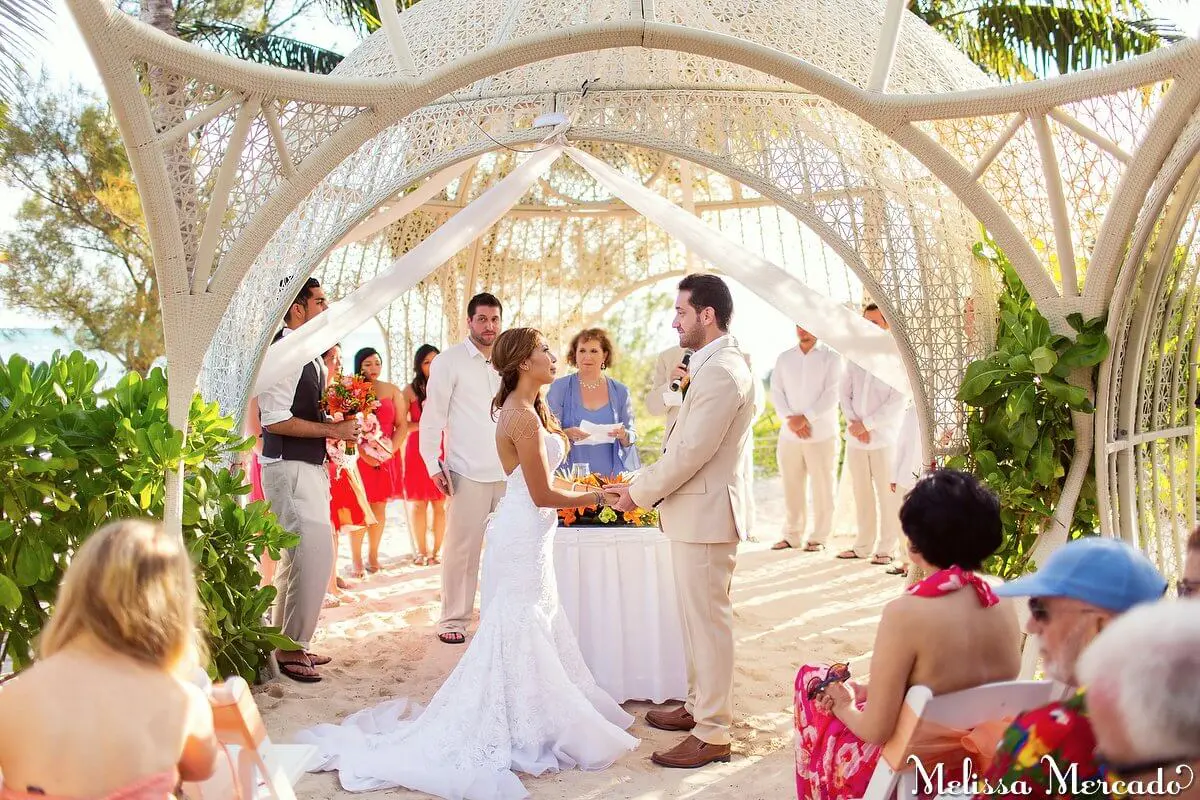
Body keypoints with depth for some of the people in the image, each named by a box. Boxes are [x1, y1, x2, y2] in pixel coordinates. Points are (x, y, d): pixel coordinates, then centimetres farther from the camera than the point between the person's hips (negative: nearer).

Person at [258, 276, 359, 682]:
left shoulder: (311, 357, 16)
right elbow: (276, 420, -21)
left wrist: (343, 427, 7)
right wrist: (332, 430, -17)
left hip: (310, 467, 10)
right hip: (290, 469, -10)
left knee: (296, 559, 15)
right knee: (314, 556, -11)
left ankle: (288, 644, 25)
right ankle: (291, 649, 1)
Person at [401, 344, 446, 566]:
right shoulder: (411, 390, 3)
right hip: (418, 450, -1)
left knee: (441, 503, 0)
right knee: (418, 503, 3)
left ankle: (436, 550, 10)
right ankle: (421, 552, 13)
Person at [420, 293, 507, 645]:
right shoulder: (449, 362, -1)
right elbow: (432, 416, -2)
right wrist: (433, 464, -8)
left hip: (509, 471, 4)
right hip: (468, 472, -4)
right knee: (462, 548, -2)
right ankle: (453, 619, 9)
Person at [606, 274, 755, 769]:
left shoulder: (721, 372, -20)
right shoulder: (713, 366, 14)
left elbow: (692, 451, -22)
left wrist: (640, 492, -12)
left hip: (705, 514, -10)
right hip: (696, 511, 10)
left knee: (707, 620, -2)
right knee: (697, 617, 19)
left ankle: (712, 733, 8)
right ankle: (700, 705, 33)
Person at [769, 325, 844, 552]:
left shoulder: (831, 357, 1)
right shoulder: (784, 358, 13)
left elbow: (831, 395, -7)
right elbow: (776, 391, 7)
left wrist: (805, 417, -13)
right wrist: (789, 418, -9)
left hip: (822, 434, -3)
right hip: (789, 434, 3)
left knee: (822, 488, 1)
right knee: (791, 488, 6)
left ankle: (819, 537, 9)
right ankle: (792, 535, 15)